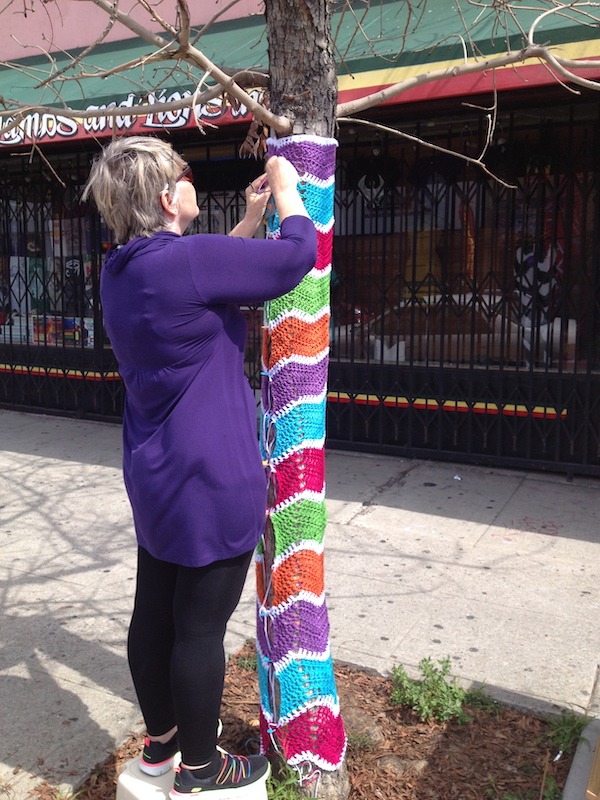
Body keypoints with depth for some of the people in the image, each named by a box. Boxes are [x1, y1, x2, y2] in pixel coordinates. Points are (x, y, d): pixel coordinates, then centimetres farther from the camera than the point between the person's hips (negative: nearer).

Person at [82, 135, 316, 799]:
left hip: (156, 477, 9)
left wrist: (253, 215, 20)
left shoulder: (122, 270, 7)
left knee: (154, 612, 20)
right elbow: (298, 254, -14)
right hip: (213, 480, -9)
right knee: (201, 627, 6)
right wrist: (287, 192, 3)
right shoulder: (186, 259, -22)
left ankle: (159, 740, 41)